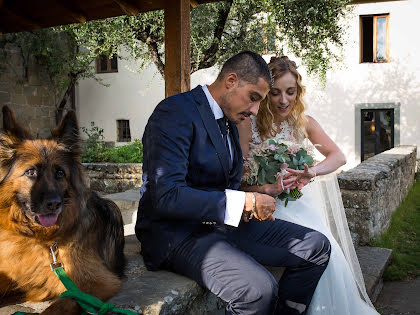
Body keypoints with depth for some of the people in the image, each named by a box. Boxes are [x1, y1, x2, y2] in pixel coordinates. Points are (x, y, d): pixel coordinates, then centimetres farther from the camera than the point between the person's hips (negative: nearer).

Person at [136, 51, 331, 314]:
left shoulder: (229, 122, 14)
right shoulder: (176, 112, -16)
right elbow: (166, 196, -26)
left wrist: (253, 203, -3)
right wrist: (244, 202, -24)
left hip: (223, 222, 9)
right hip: (179, 233, -9)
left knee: (316, 247, 2)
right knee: (260, 288, -32)